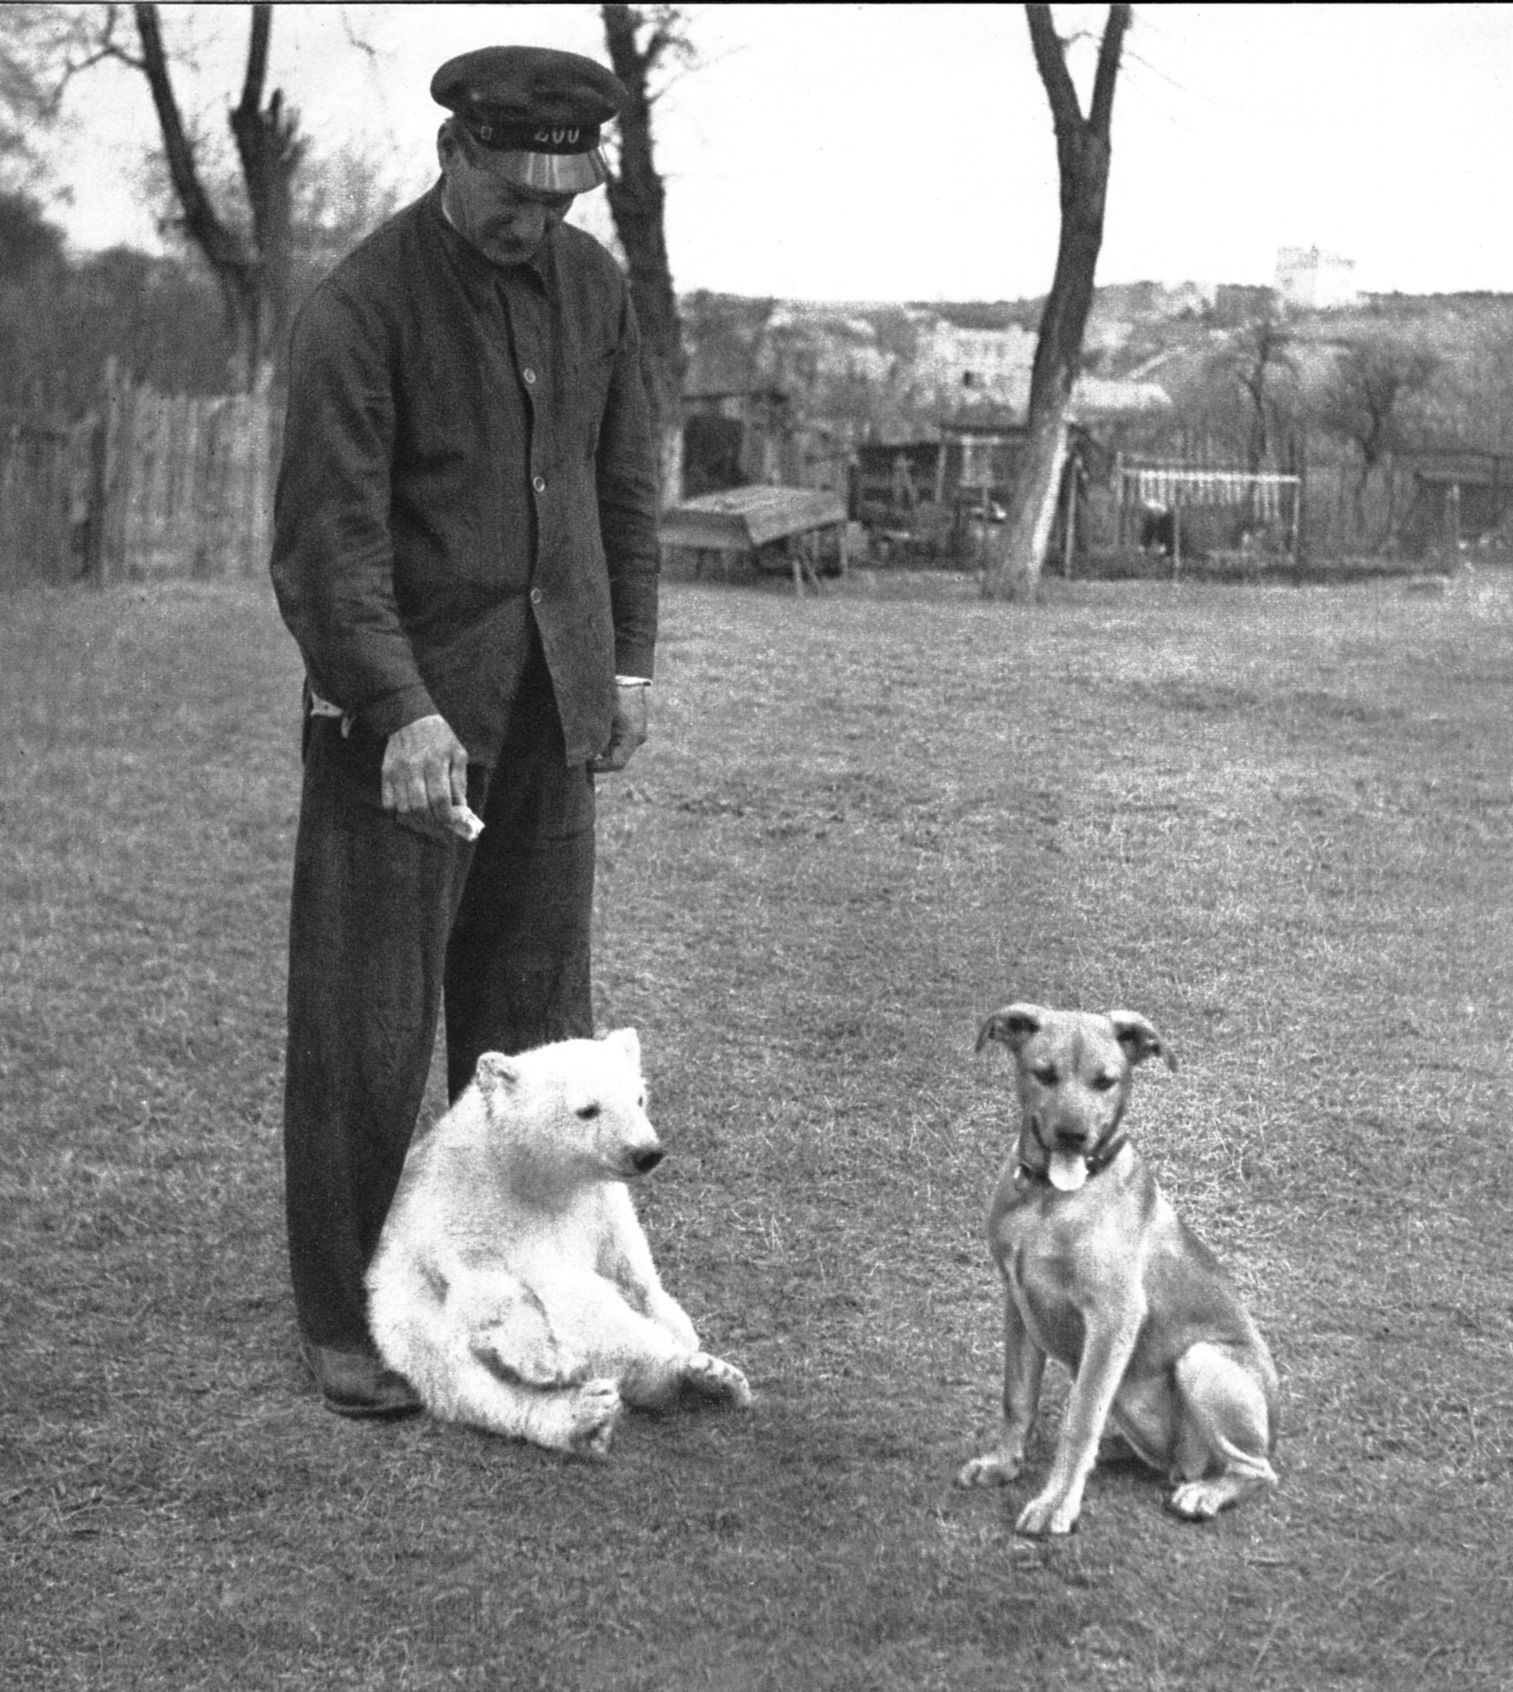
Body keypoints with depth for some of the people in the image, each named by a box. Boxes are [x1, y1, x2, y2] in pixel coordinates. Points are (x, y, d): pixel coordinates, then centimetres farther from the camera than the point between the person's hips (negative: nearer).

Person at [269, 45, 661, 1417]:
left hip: (551, 704, 5)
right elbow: (329, 533, -17)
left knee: (536, 1009, 8)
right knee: (371, 1027, -1)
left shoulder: (592, 281, 8)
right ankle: (345, 1320, 10)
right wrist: (404, 711, -26)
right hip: (403, 705, -5)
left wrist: (629, 657, 11)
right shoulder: (360, 308, -11)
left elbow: (625, 482, 17)